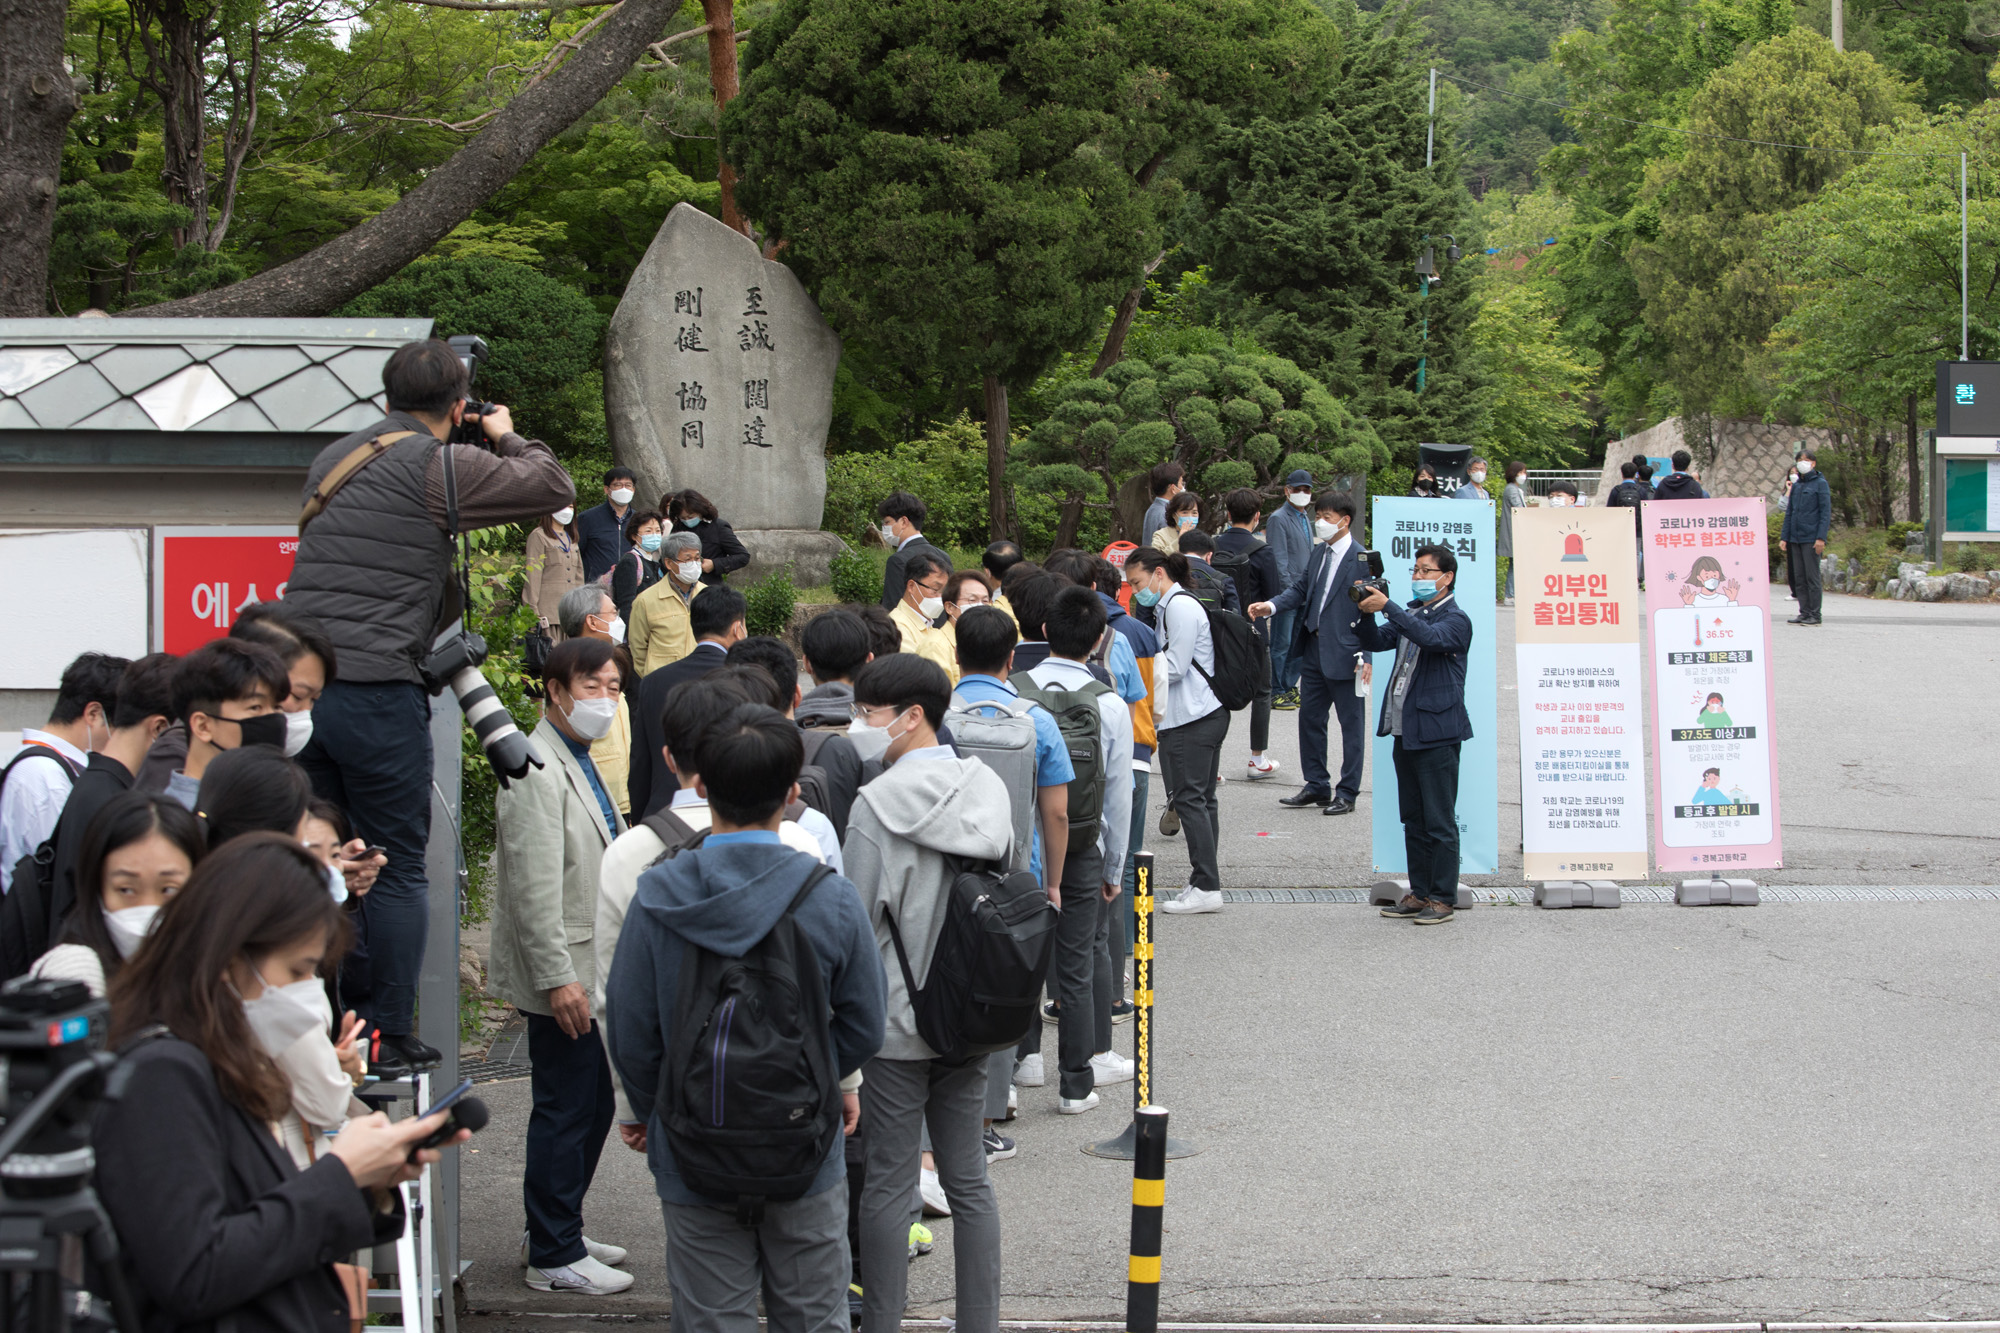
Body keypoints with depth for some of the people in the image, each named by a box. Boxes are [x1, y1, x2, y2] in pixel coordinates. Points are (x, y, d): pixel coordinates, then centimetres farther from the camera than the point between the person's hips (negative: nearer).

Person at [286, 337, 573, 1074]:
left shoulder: (332, 458, 16)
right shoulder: (442, 468, -5)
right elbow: (554, 487, -2)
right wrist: (509, 438, 19)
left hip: (298, 679, 6)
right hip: (379, 691, -6)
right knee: (399, 870, 4)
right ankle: (391, 1036, 5)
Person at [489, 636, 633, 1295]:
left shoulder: (578, 762, 16)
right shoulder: (538, 771, -17)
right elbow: (535, 887, -22)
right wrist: (558, 976, -24)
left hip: (589, 968, 10)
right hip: (563, 974, -10)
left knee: (593, 1105, 16)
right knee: (565, 1111, -3)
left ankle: (562, 1233, 28)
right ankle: (553, 1258, 5)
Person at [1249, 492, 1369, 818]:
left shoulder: (1363, 559, -13)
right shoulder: (1319, 552, 10)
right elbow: (1301, 588, 14)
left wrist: (1367, 656, -18)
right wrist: (1273, 605, -5)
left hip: (1345, 654, -8)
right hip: (1314, 649, 8)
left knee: (1351, 723, 4)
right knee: (1310, 717, 14)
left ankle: (1347, 793, 13)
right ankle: (1317, 786, 26)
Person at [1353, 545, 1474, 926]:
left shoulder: (1455, 619, -8)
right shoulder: (1411, 613, 18)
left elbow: (1430, 637, -28)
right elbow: (1377, 642, 10)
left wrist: (1387, 606, -30)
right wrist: (1367, 613, -8)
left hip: (1436, 732, -8)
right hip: (1405, 731, 8)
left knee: (1439, 822, -3)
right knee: (1413, 821, 12)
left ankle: (1443, 898, 2)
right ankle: (1419, 894, 19)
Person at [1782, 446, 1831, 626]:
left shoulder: (1820, 483, -3)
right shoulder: (1796, 485, 15)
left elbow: (1826, 512, -8)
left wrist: (1821, 538, -15)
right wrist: (1784, 536, 11)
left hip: (1811, 539, -6)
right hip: (1795, 538, 6)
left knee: (1812, 576, -5)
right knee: (1799, 578, 6)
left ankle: (1815, 614, -1)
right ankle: (1804, 612, 11)